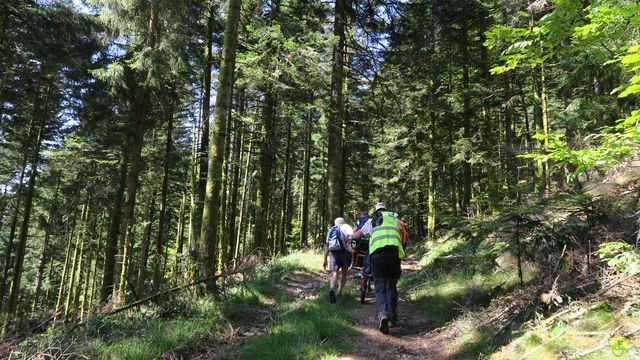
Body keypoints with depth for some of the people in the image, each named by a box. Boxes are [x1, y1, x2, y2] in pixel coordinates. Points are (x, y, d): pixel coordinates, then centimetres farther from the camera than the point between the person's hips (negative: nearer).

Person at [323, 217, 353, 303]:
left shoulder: (331, 230, 28)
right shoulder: (346, 227, 16)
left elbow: (326, 246, 26)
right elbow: (351, 236, -7)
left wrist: (325, 260, 29)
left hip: (333, 252, 2)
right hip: (345, 250, -2)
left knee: (334, 273, -8)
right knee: (344, 272, 15)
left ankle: (332, 289, -34)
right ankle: (339, 292, 13)